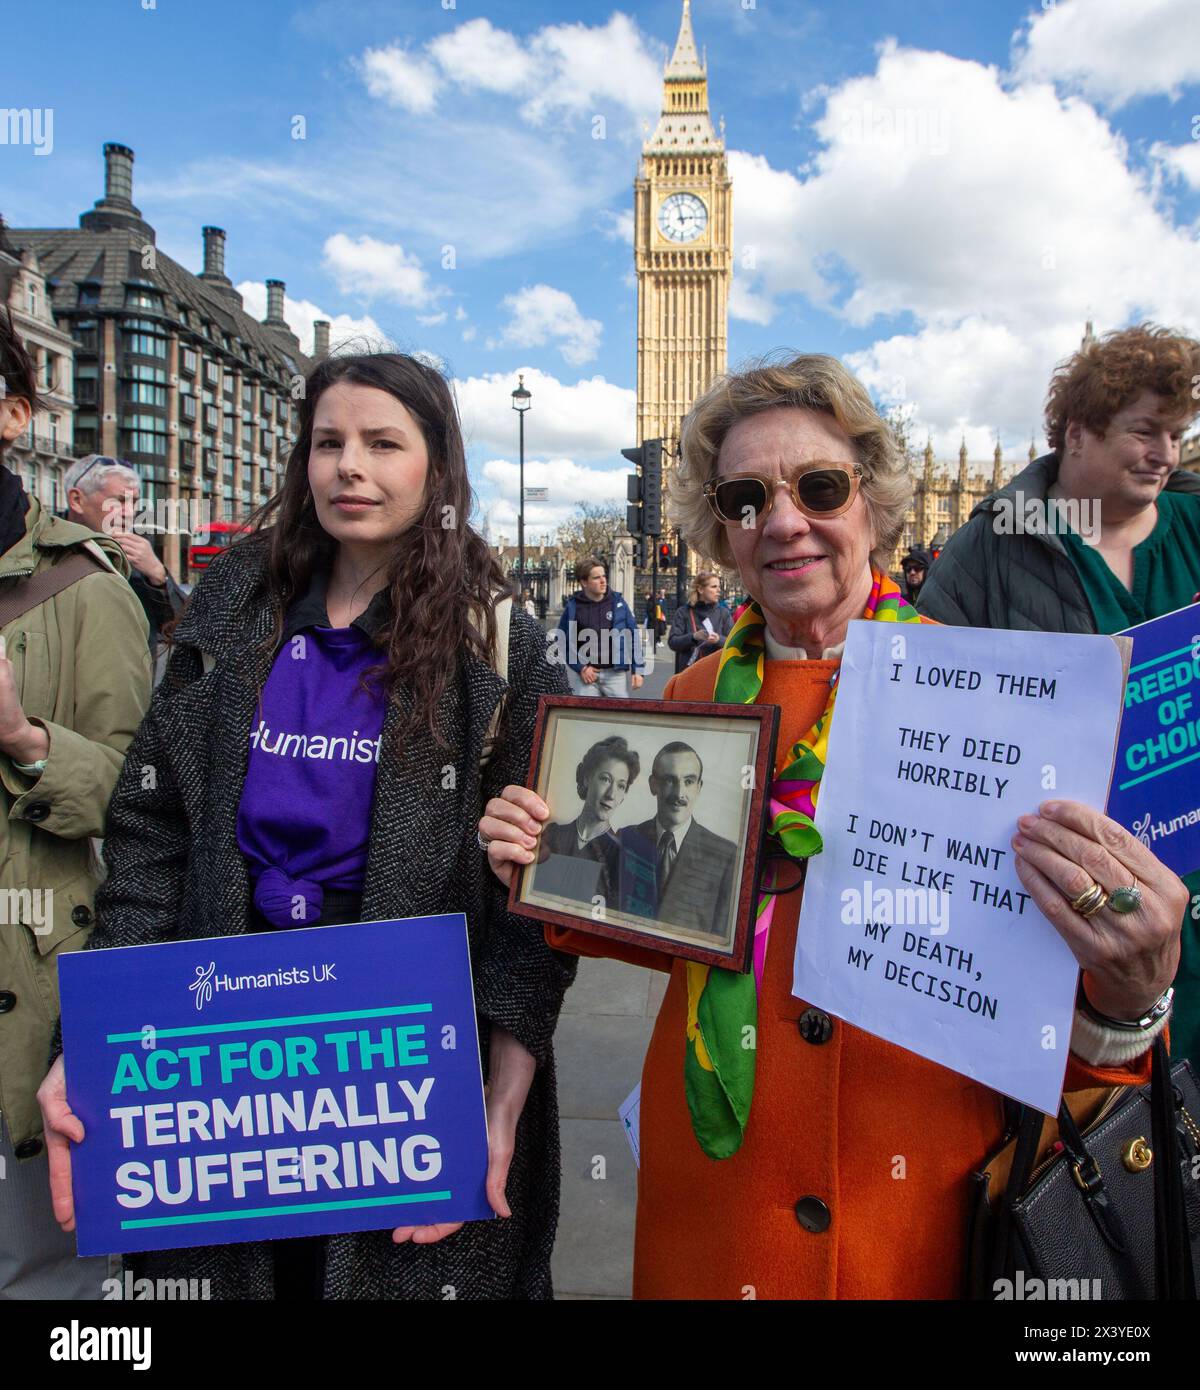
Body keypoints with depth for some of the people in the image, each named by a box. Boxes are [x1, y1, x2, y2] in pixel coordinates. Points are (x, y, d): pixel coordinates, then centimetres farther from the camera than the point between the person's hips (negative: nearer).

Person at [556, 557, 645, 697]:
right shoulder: (572, 607, -2)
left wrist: (638, 670, 0)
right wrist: (581, 668, -6)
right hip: (585, 675, 0)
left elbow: (633, 637, 4)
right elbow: (564, 642, 3)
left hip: (616, 674, 1)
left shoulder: (617, 603, 2)